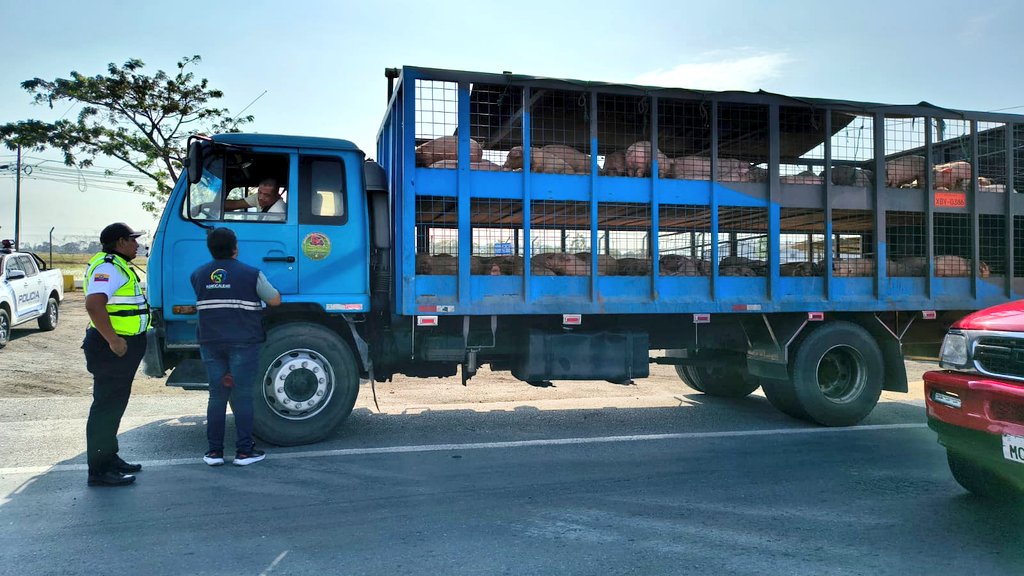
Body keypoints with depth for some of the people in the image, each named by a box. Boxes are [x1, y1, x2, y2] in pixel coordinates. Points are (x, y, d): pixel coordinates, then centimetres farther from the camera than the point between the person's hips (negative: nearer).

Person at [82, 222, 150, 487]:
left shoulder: (118, 266, 18)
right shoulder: (107, 267, -17)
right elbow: (94, 305, -30)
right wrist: (113, 340, -29)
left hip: (123, 346, 11)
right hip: (113, 348, -11)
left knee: (115, 404, 19)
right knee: (106, 406, -5)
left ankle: (109, 458, 31)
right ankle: (99, 471, 1)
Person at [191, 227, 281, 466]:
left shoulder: (198, 275, 7)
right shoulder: (251, 274, -6)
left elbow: (203, 304, 15)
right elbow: (275, 301, 0)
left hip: (210, 343, 4)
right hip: (243, 343, -4)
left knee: (217, 396, 10)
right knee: (242, 397, 2)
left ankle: (214, 451, 13)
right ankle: (244, 451, 5)